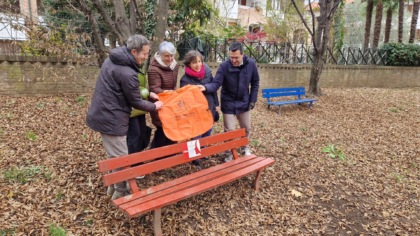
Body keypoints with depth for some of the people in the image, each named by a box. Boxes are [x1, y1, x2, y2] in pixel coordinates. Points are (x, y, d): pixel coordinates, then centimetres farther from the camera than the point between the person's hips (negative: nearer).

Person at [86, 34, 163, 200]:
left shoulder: (113, 59, 6)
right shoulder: (127, 73, -25)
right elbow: (136, 102, -13)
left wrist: (148, 93, 13)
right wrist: (154, 106, 4)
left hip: (102, 114, 10)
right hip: (111, 119, -10)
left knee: (114, 156, 21)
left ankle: (113, 185, 35)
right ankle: (120, 193, 20)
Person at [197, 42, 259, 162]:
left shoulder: (251, 64, -11)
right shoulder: (224, 66, -19)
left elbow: (255, 83, 0)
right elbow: (216, 83, -24)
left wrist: (253, 100, -2)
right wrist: (206, 87, -46)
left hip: (244, 102, 3)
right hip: (228, 103, -3)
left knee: (246, 128, 18)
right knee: (229, 131, 2)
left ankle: (245, 147, 45)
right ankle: (230, 152, 24)